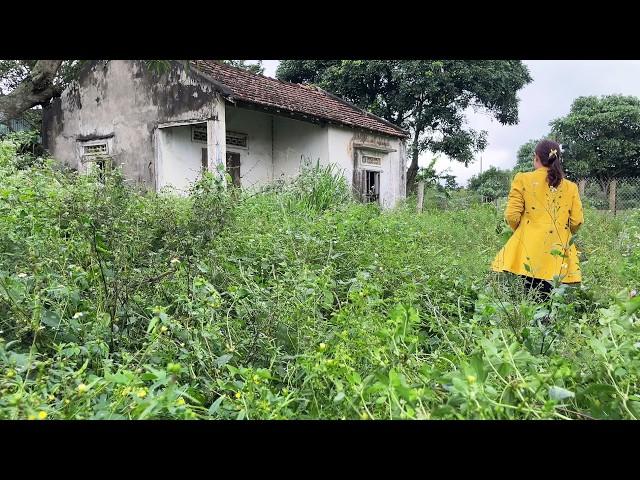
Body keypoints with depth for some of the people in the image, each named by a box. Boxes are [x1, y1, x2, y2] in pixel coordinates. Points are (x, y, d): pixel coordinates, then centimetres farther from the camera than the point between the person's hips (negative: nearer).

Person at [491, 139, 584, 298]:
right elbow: (577, 221, 4)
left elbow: (512, 215, -6)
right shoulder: (571, 187, 9)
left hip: (530, 253, -3)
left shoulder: (523, 179, -1)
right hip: (558, 255, 3)